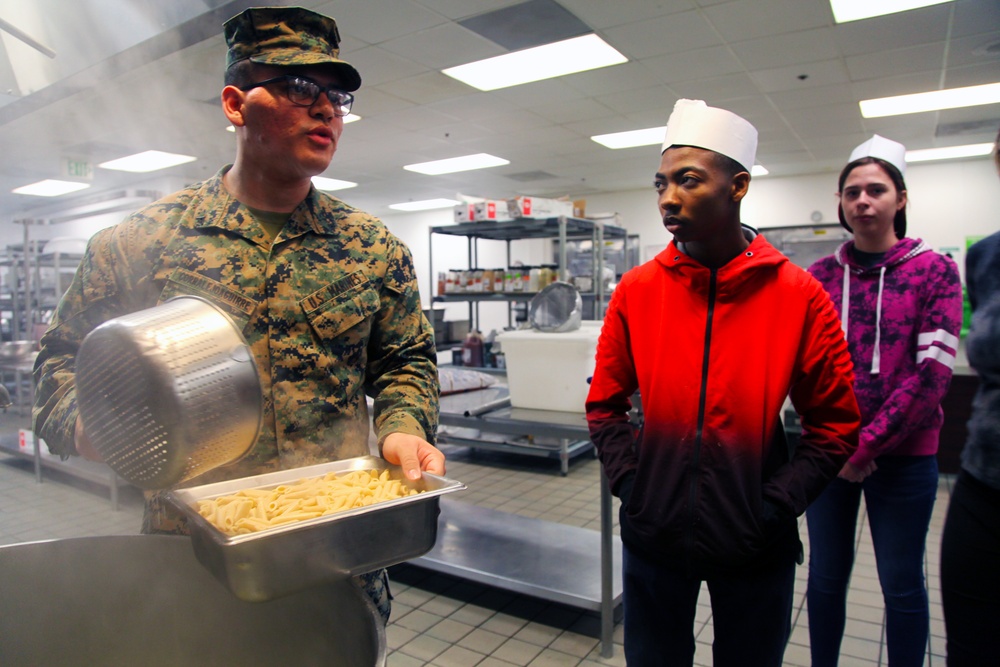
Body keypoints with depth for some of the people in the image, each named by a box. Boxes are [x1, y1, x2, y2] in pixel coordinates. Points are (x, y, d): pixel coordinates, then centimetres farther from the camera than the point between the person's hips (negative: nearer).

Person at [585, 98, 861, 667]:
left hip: (755, 546, -1)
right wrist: (631, 482, -7)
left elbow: (836, 427, -3)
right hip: (655, 535, 2)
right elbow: (606, 406, 3)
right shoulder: (637, 290, -5)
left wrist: (774, 507, -10)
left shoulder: (801, 296, -9)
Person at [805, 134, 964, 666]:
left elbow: (933, 370, -11)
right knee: (826, 577, 14)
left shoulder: (934, 271, -3)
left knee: (902, 584, 11)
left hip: (903, 455, -2)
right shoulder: (820, 276, 4)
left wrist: (868, 444, -14)